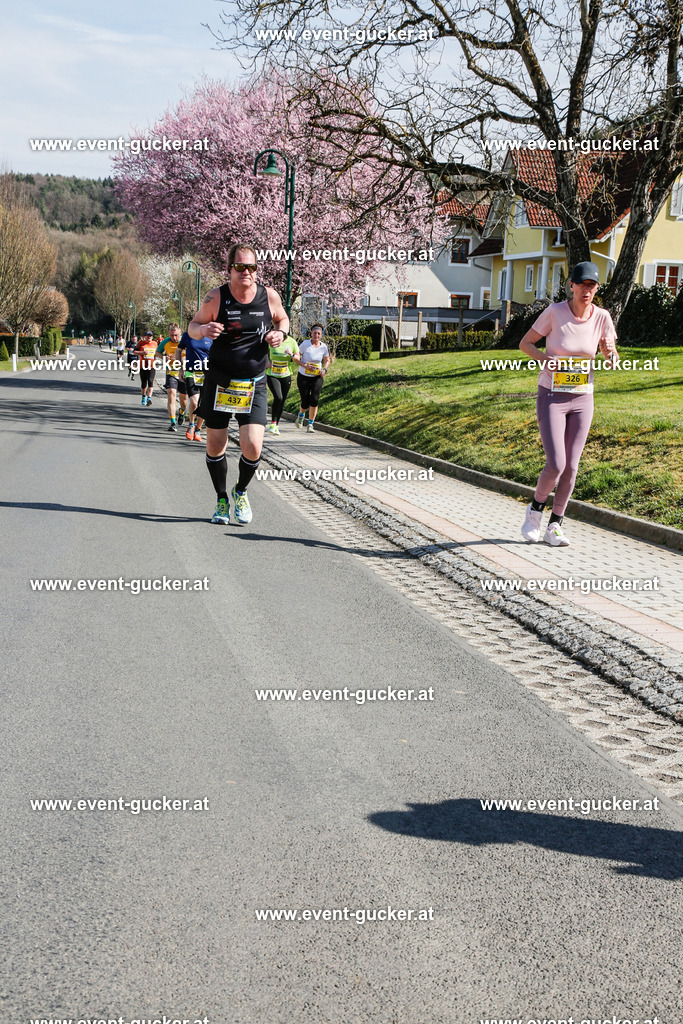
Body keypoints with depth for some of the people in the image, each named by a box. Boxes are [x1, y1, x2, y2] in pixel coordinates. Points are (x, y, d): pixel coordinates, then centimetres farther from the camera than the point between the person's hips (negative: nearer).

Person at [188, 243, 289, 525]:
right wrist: (204, 329, -21)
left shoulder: (269, 296, -3)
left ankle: (241, 491, 20)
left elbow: (282, 319, 17)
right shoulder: (216, 297, -9)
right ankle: (222, 499, 29)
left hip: (254, 384, 0)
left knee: (252, 446, -11)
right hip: (219, 381, 0)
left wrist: (280, 333, -6)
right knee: (215, 445, 5)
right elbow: (192, 326, 3)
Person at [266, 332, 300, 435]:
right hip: (272, 375, -2)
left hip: (286, 376, 3)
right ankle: (273, 423, -8)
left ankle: (277, 425, 25)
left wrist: (291, 354, -16)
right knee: (278, 397, -21)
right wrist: (267, 360, -6)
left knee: (282, 401, 8)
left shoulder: (292, 342, -2)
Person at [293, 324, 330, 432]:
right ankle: (301, 415, 35)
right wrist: (305, 366, -21)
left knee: (314, 400, -14)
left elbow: (327, 360, 15)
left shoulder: (323, 347, -1)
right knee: (305, 402, -2)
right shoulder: (305, 344, -10)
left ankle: (310, 424, 0)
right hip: (303, 377, -2)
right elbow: (296, 357, -7)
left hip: (317, 378, 2)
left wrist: (324, 369, -5)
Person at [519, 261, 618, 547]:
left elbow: (614, 362, 5)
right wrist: (543, 358, -21)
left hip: (582, 399, 3)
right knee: (556, 464, -12)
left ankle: (555, 525, 19)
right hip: (551, 397, -3)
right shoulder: (555, 311, -12)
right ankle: (535, 510, 16)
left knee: (571, 467, 4)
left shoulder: (601, 317, -3)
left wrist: (610, 351, -18)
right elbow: (525, 343, -2)